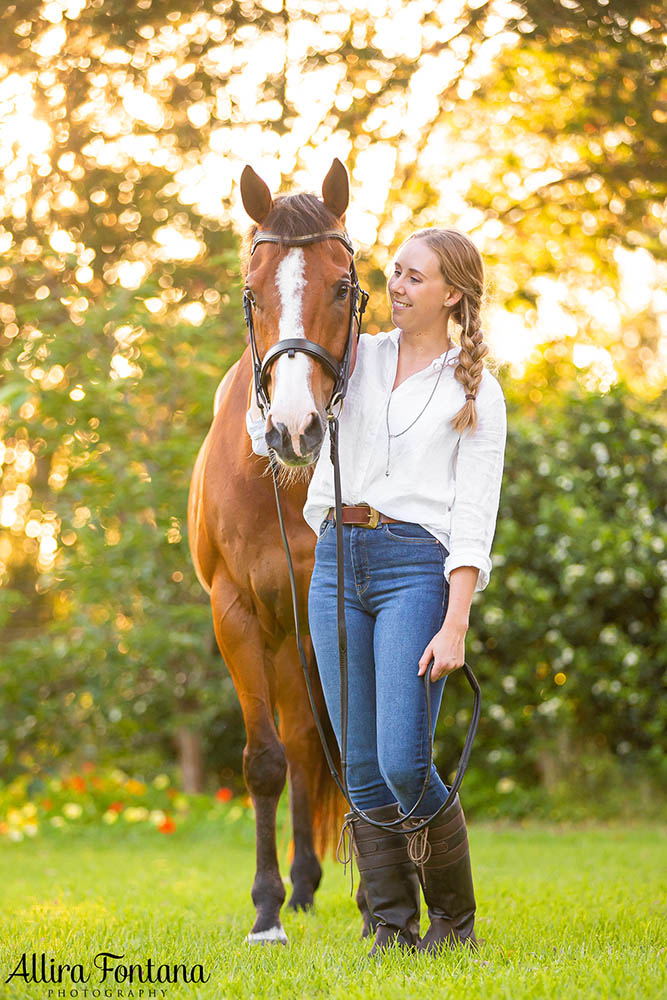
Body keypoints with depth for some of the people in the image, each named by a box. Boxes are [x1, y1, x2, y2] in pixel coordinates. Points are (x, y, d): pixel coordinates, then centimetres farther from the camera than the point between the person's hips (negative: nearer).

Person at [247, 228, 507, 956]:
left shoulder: (476, 393, 2)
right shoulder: (358, 359, 15)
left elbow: (474, 518, -4)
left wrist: (455, 628, -13)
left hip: (416, 568, -4)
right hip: (336, 563, 4)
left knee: (403, 764, -13)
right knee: (361, 769, 2)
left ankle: (456, 916, 8)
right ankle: (393, 926, 11)